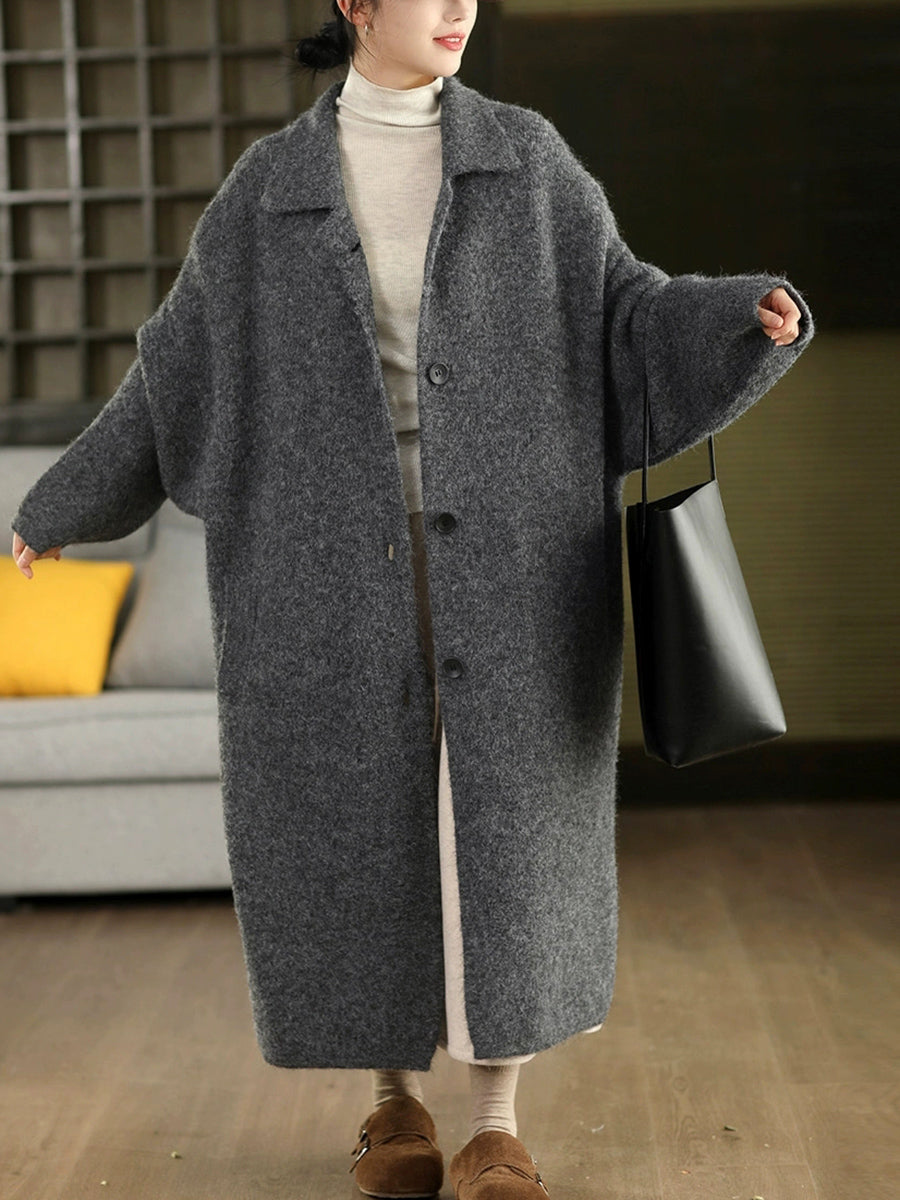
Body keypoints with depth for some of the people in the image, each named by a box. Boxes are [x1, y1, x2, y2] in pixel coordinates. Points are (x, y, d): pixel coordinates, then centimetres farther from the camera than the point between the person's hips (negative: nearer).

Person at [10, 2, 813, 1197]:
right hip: (343, 565, 0)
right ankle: (395, 1102, 21)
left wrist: (755, 313, -17)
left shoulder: (527, 156, 6)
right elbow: (185, 361, 12)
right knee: (366, 834, 2)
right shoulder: (269, 186, 5)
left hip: (500, 552, 0)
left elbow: (625, 313, 3)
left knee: (503, 830, -1)